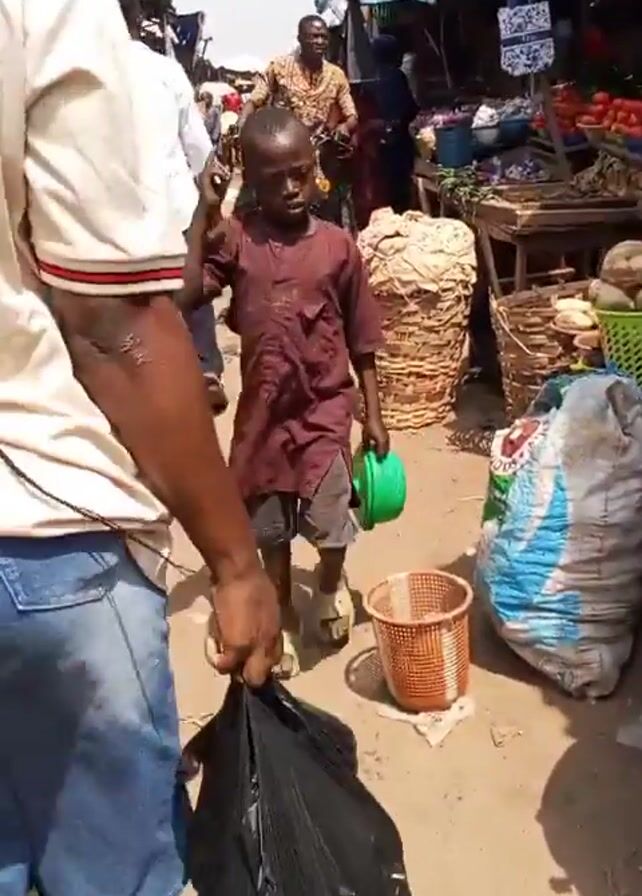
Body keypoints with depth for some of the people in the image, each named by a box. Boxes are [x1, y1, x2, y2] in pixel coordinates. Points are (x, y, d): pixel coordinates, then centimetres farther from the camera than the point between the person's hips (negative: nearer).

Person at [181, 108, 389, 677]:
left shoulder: (338, 246, -4)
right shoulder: (235, 240, -5)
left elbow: (361, 342, 1)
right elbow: (184, 296, -21)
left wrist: (373, 416, 2)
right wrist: (203, 217, -20)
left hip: (327, 408, -1)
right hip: (263, 410, 1)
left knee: (331, 523, -1)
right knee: (271, 528, 14)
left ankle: (330, 587, 35)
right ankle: (283, 619, 38)